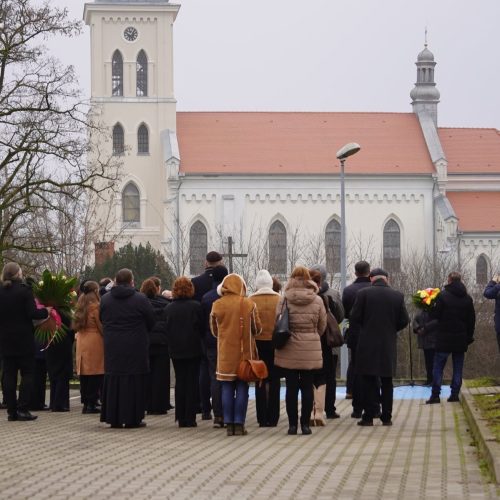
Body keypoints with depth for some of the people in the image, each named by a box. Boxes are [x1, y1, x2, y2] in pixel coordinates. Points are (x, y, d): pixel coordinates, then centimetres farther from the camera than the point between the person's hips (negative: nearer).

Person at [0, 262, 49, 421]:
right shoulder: (24, 290, -12)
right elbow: (32, 313, -17)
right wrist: (45, 311, 0)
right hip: (24, 339, -4)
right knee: (27, 374, 3)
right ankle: (23, 409, -5)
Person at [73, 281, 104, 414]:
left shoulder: (80, 305, 10)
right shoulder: (95, 306, -11)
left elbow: (77, 326, 13)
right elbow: (101, 326, -10)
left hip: (82, 342, 7)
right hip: (95, 342, -7)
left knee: (84, 374, 8)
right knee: (95, 374, -3)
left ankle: (86, 403, 11)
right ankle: (92, 403, -4)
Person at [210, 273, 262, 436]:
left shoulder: (217, 305, -3)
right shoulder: (249, 305, -7)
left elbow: (214, 331, 8)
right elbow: (257, 329, 1)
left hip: (225, 353, 1)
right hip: (244, 352, -1)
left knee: (227, 389, 7)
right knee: (242, 388, 4)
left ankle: (229, 424, 6)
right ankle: (239, 424, 2)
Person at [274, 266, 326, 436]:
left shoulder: (283, 300, -6)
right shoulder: (317, 301, -2)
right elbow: (322, 326, 7)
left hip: (289, 351, 0)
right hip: (311, 351, 0)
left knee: (291, 387, 5)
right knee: (307, 387, 6)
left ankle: (292, 424, 5)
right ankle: (305, 423, 6)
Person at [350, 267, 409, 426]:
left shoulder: (363, 294, -8)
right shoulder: (397, 296, -1)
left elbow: (354, 318, -6)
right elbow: (404, 321, 2)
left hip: (367, 343, -2)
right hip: (388, 344, 2)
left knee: (368, 381, 4)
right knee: (386, 382, 10)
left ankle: (368, 416, 2)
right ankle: (386, 417, 10)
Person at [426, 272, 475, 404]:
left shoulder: (443, 295, -10)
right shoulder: (467, 298, 5)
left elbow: (436, 315, -10)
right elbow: (472, 320, 10)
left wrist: (430, 308, 10)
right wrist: (469, 336, 18)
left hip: (444, 338, -4)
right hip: (461, 338, 4)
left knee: (438, 366, 1)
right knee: (458, 367, 9)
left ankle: (435, 395, -4)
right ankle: (455, 394, 5)